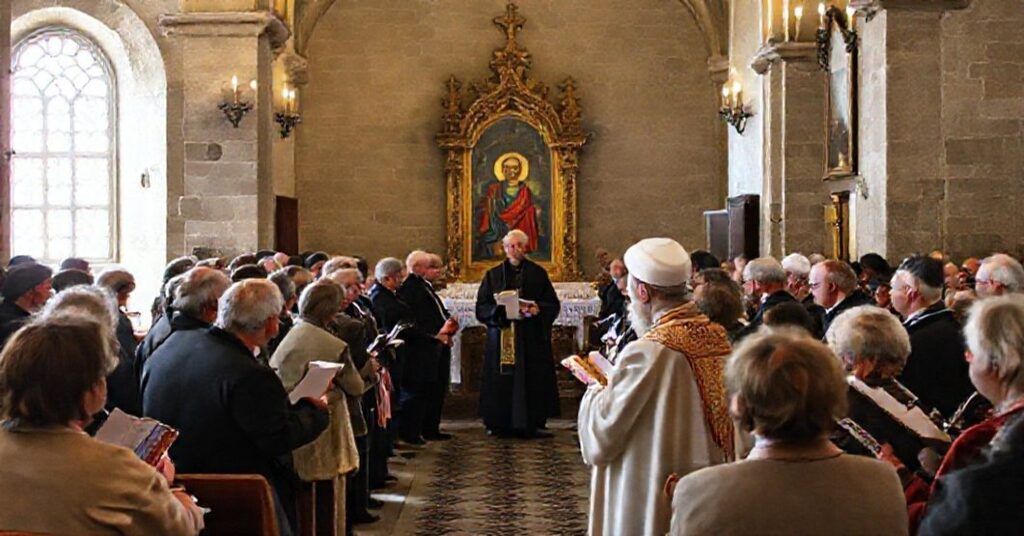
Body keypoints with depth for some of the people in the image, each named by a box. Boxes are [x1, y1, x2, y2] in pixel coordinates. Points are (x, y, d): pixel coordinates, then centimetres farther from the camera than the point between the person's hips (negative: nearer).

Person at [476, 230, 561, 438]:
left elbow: (553, 305, 4)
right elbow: (482, 307, 3)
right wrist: (500, 310, -15)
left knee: (532, 380, -3)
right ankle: (501, 424, 4)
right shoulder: (493, 275, 9)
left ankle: (532, 422, 1)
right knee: (503, 381, -2)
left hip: (531, 338, 0)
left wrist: (537, 309, -16)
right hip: (501, 337, 0)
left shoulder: (538, 273, 8)